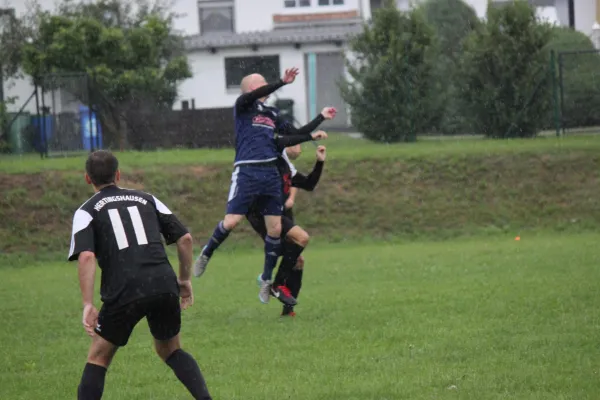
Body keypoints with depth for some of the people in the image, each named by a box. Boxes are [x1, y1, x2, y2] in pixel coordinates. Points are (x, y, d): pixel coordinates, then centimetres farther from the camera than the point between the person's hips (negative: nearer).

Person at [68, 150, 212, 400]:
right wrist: (185, 280, 27)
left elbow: (86, 256, -8)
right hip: (165, 286, 3)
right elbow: (185, 238, 16)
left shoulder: (87, 211, 10)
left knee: (98, 358, 13)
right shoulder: (146, 199, 21)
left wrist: (88, 305, -11)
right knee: (171, 351, 25)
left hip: (124, 294, -3)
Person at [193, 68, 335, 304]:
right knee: (231, 221, -15)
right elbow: (254, 95, -19)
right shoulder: (242, 106, 3)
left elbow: (296, 135, 26)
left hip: (270, 174, 6)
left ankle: (266, 280, 15)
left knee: (275, 228, 2)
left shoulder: (272, 114, 21)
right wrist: (283, 82, -25)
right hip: (247, 172, -6)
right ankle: (205, 255, 11)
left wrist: (321, 118, 26)